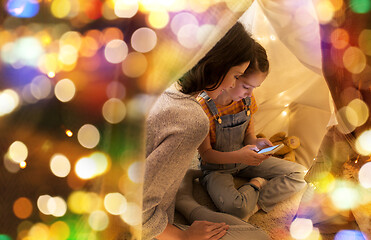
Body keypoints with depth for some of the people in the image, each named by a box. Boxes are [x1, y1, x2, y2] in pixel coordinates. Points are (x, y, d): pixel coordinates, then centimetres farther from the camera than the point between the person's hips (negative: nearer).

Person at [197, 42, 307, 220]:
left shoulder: (247, 99, -5)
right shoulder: (203, 106, -25)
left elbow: (249, 134, 8)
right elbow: (206, 153, -18)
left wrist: (255, 143, -17)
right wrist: (238, 156, -35)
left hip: (245, 159, 6)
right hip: (216, 168, -6)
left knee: (298, 173, -4)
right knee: (236, 208, -36)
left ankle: (255, 203, -11)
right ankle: (258, 186, -6)